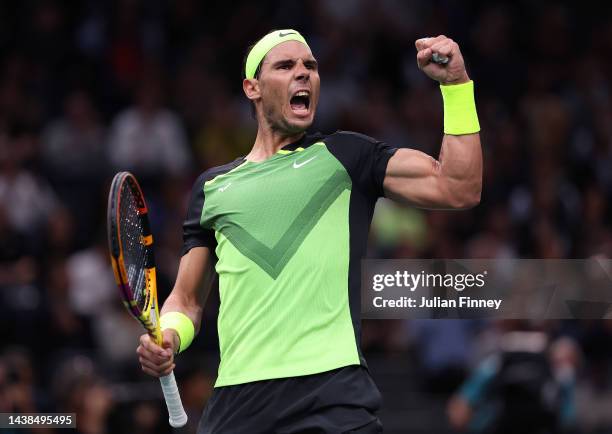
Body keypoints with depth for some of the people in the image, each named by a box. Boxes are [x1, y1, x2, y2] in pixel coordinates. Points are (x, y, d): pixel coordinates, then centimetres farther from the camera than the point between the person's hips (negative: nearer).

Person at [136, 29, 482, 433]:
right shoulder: (212, 187, 20)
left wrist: (456, 83, -6)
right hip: (236, 398, 3)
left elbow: (458, 189, 0)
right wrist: (166, 338, 1)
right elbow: (187, 299, 24)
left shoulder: (345, 155, 11)